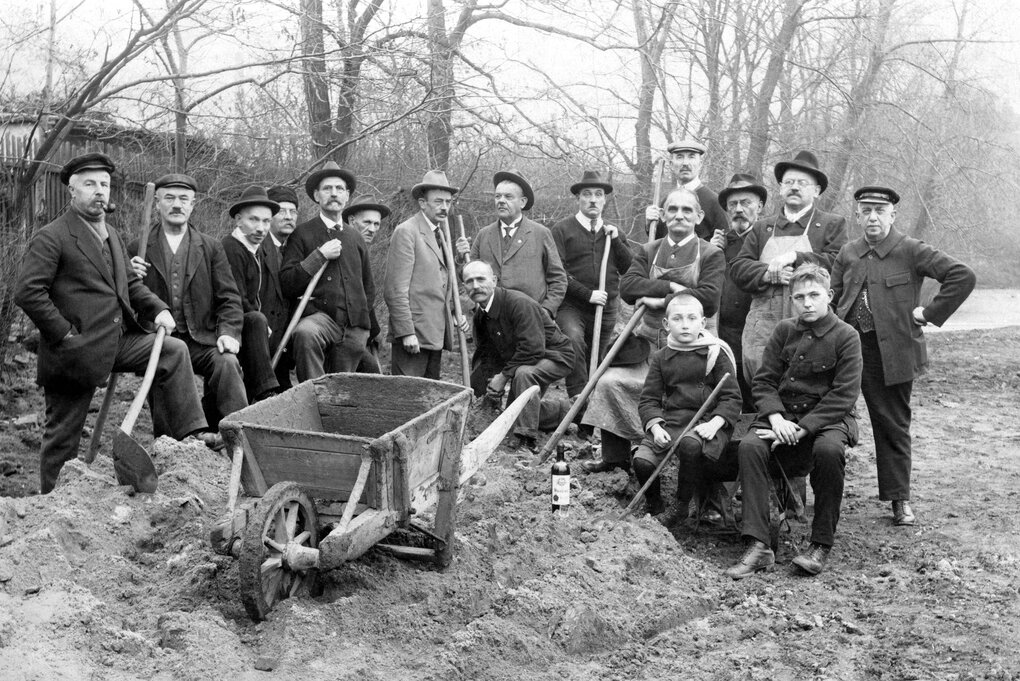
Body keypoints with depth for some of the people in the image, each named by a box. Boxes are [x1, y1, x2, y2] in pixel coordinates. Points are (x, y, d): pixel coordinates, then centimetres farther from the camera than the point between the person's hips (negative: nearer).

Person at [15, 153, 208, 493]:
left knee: (174, 351, -4)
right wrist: (66, 335, -18)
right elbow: (27, 292, -18)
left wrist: (158, 308, 3)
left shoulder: (111, 235, 15)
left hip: (119, 340, 7)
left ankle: (190, 437, -2)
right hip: (75, 352, -7)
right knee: (62, 436, 3)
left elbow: (129, 283, 21)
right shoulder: (51, 238, -11)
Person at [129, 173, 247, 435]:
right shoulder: (138, 248, 12)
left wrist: (229, 332, -8)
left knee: (227, 363, -29)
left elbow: (228, 298, 9)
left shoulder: (211, 247, 13)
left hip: (202, 340, 0)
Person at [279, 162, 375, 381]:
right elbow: (287, 284, -6)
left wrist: (361, 313, 16)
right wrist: (320, 255, -11)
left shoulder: (355, 237, 18)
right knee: (305, 333, -38)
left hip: (354, 328, 5)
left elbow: (369, 287, 28)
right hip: (319, 315, -5)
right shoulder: (303, 233, 3)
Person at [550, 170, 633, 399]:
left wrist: (616, 241, -1)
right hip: (571, 306, -5)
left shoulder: (613, 232, 17)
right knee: (573, 340, -31)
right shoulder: (562, 229, 0)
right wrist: (587, 294, -13)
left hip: (606, 309, 5)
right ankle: (578, 397, -27)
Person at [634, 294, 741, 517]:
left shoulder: (716, 353, 4)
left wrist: (714, 424, -17)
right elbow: (648, 400, 9)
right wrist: (655, 427, -10)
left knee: (689, 444, -37)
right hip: (669, 420, 3)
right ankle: (654, 505, 11)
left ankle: (682, 507, -14)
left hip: (707, 421, -3)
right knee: (642, 460, -22)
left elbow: (732, 398, 0)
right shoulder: (660, 358, 12)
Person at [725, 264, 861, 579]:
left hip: (827, 417, -3)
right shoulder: (784, 330, 9)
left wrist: (802, 429, -20)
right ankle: (758, 546, -28)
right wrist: (776, 417, -13)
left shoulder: (845, 336, -3)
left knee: (829, 449, -37)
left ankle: (821, 546, -20)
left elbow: (843, 395, -11)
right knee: (749, 445, -27)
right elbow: (763, 381, 7)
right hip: (781, 413, 3)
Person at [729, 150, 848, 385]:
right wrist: (767, 273, -8)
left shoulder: (833, 224, 12)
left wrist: (795, 257, -12)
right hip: (763, 328, 3)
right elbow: (737, 268, 10)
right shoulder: (763, 227, 22)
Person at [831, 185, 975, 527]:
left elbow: (963, 276, -9)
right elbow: (833, 299, 16)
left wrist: (931, 312, -10)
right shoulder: (847, 254, 9)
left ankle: (899, 499, 18)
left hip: (892, 351, -3)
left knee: (893, 426, 5)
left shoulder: (912, 251, -4)